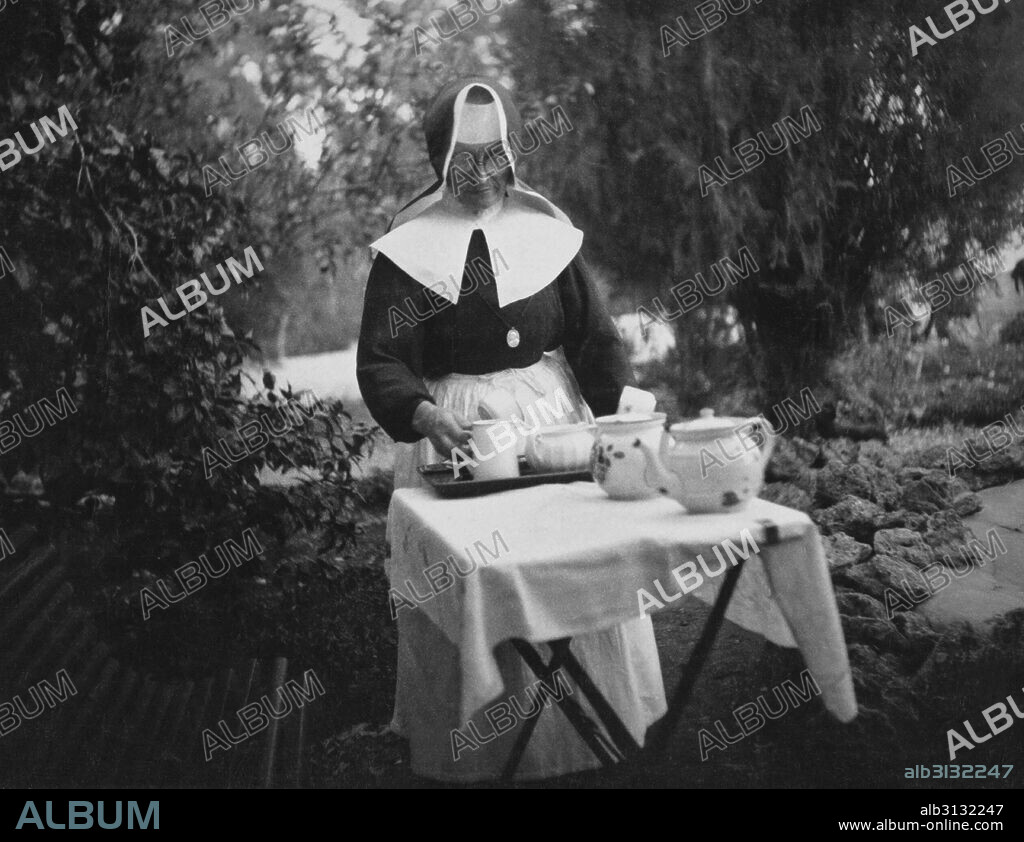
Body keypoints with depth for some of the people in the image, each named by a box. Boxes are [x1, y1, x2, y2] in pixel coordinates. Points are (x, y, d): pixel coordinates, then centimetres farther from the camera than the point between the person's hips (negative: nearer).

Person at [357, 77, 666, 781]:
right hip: (455, 429, -2)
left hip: (554, 414, 2)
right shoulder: (408, 247, -4)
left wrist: (620, 415, -9)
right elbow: (380, 361, -11)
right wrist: (426, 416, -29)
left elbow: (595, 337, 5)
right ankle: (473, 747, 18)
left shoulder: (547, 230, 3)